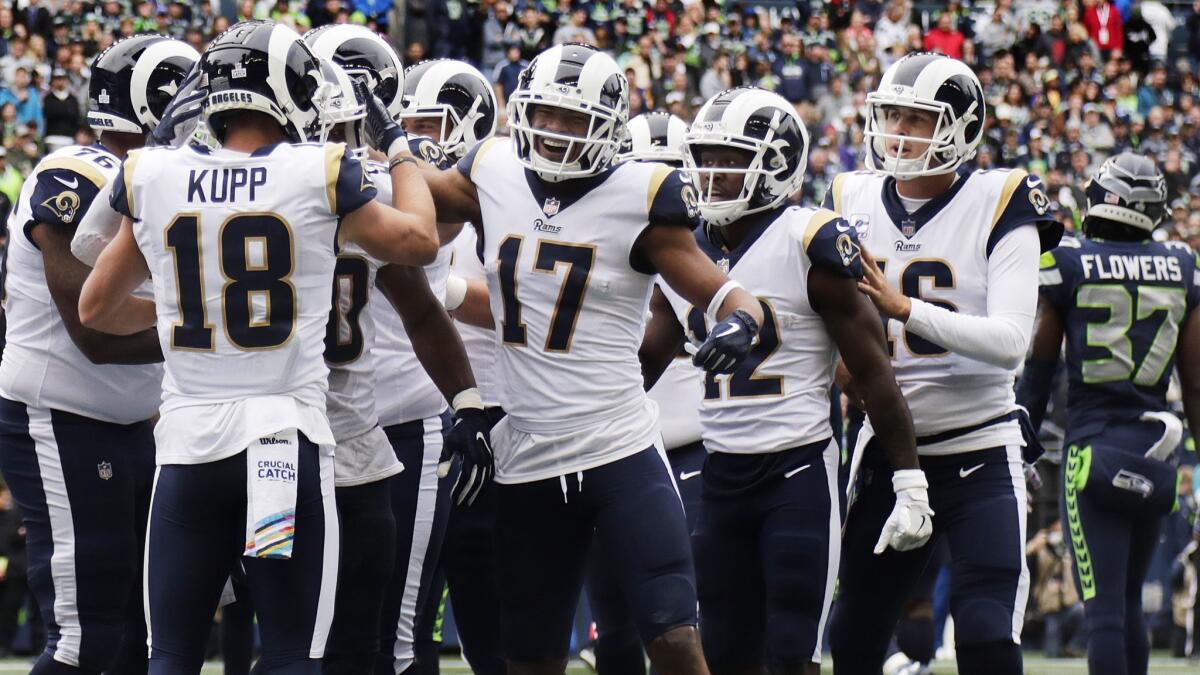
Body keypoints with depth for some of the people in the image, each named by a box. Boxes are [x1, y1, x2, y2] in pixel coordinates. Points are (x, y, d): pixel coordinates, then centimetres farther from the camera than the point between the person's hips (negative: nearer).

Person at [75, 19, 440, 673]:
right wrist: (397, 147, 28)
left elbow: (97, 307, 15)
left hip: (188, 443, 2)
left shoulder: (153, 179, 2)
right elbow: (418, 240, 13)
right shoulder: (321, 176, -5)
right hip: (288, 440, -2)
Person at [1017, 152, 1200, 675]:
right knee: (1129, 603, 17)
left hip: (1092, 446, -4)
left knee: (1104, 608, -8)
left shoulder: (1066, 263, -3)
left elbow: (1037, 371, 2)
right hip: (1155, 448, 4)